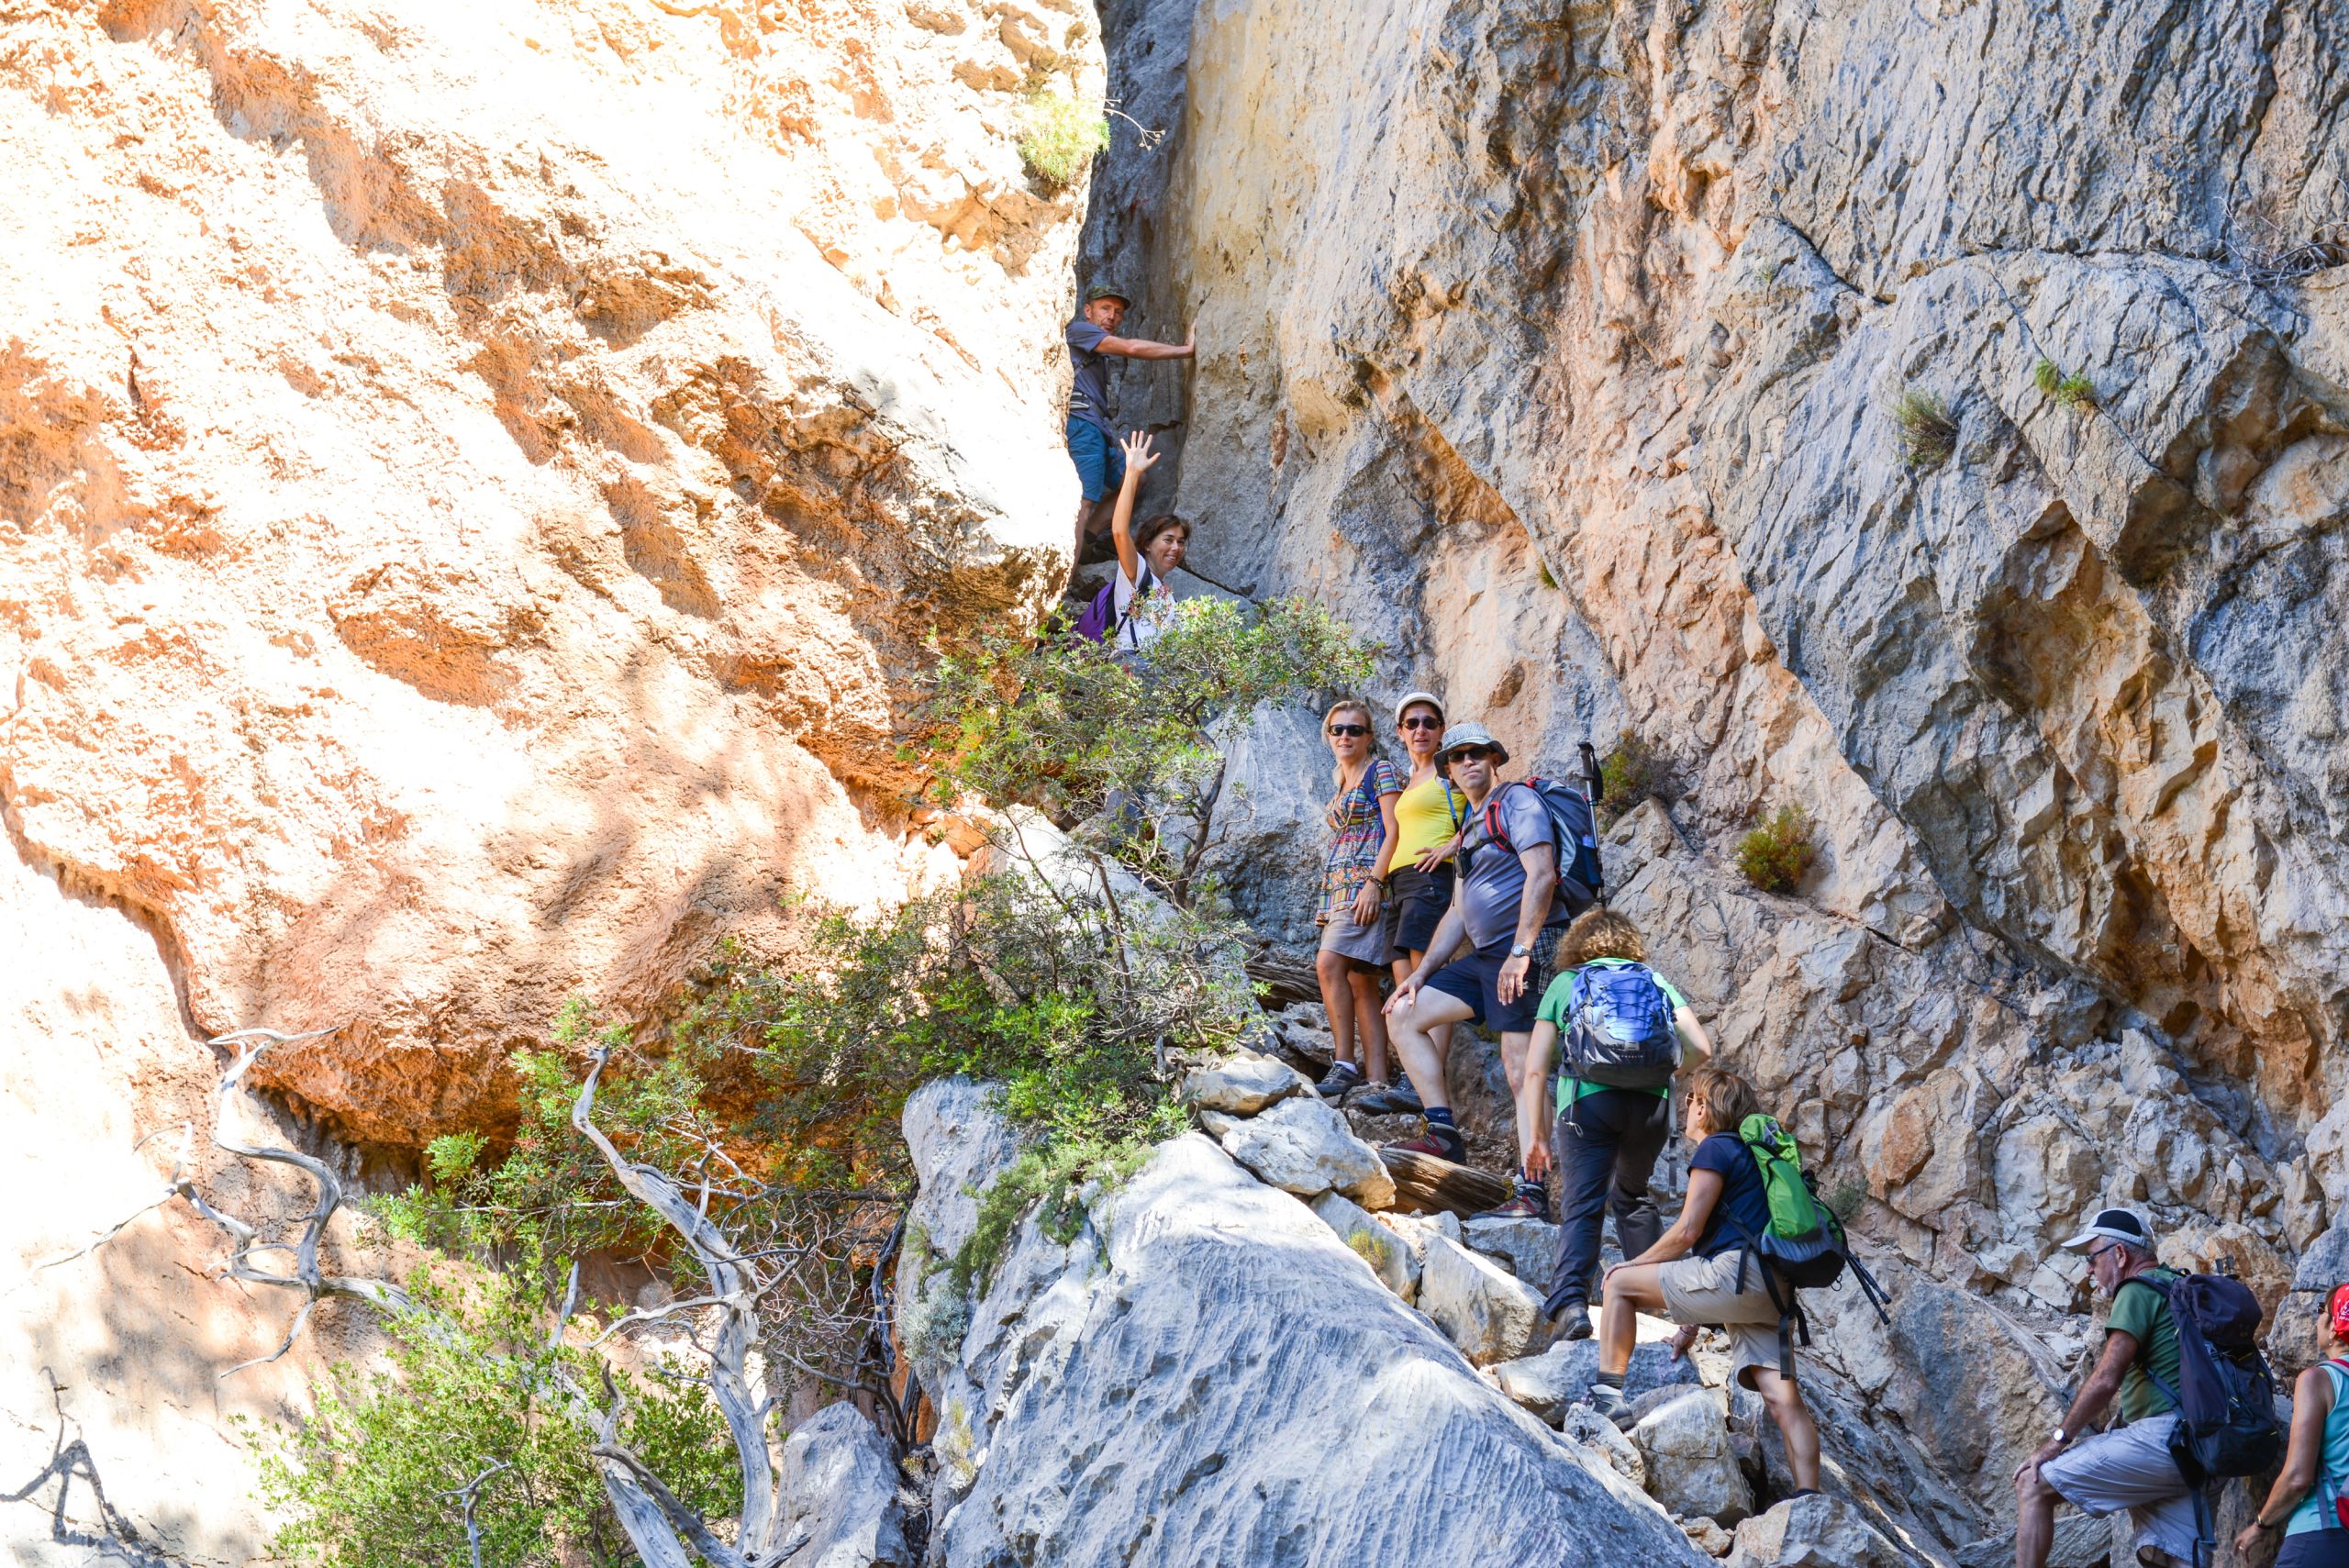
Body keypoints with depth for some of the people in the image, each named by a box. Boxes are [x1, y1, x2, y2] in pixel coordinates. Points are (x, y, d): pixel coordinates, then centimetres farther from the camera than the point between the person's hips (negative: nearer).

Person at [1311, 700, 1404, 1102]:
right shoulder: (1343, 786, 24)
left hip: (1366, 882, -9)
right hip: (1338, 889, 9)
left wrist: (1374, 883, -20)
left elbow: (1393, 832, -10)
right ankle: (1378, 1083, -4)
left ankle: (1345, 1063, -23)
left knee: (1329, 963, -23)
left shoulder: (1382, 772, -1)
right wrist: (1327, 905, 20)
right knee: (1361, 985, 1)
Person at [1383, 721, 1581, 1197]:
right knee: (1404, 1015, 5)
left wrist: (1521, 951, -24)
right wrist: (1421, 973, 19)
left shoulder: (1517, 801, -4)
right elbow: (1458, 913, 26)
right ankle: (1445, 1135, 1)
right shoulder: (1471, 827, 24)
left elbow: (1541, 875, -17)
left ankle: (1533, 1191, -16)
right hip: (1485, 956, 10)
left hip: (1527, 950, -10)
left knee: (1520, 1064, -15)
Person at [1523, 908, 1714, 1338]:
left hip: (1588, 1098, -2)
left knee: (1581, 1207, -5)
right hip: (1652, 1102, 2)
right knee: (1631, 1196, 25)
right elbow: (1699, 1049, 13)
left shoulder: (1564, 984, 18)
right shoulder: (1655, 981, 23)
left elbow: (1535, 1070, 11)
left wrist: (1537, 1135, 17)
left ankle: (1571, 1301, -24)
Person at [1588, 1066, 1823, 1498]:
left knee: (1619, 1284, 2)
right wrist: (1692, 1324, 31)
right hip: (1769, 1294, 9)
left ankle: (1608, 1393, -5)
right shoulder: (1753, 1155, 31)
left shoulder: (1716, 1149, 2)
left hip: (1737, 1275, -9)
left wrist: (1633, 1265, 10)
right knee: (1783, 1399, -2)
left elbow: (1687, 1232, -5)